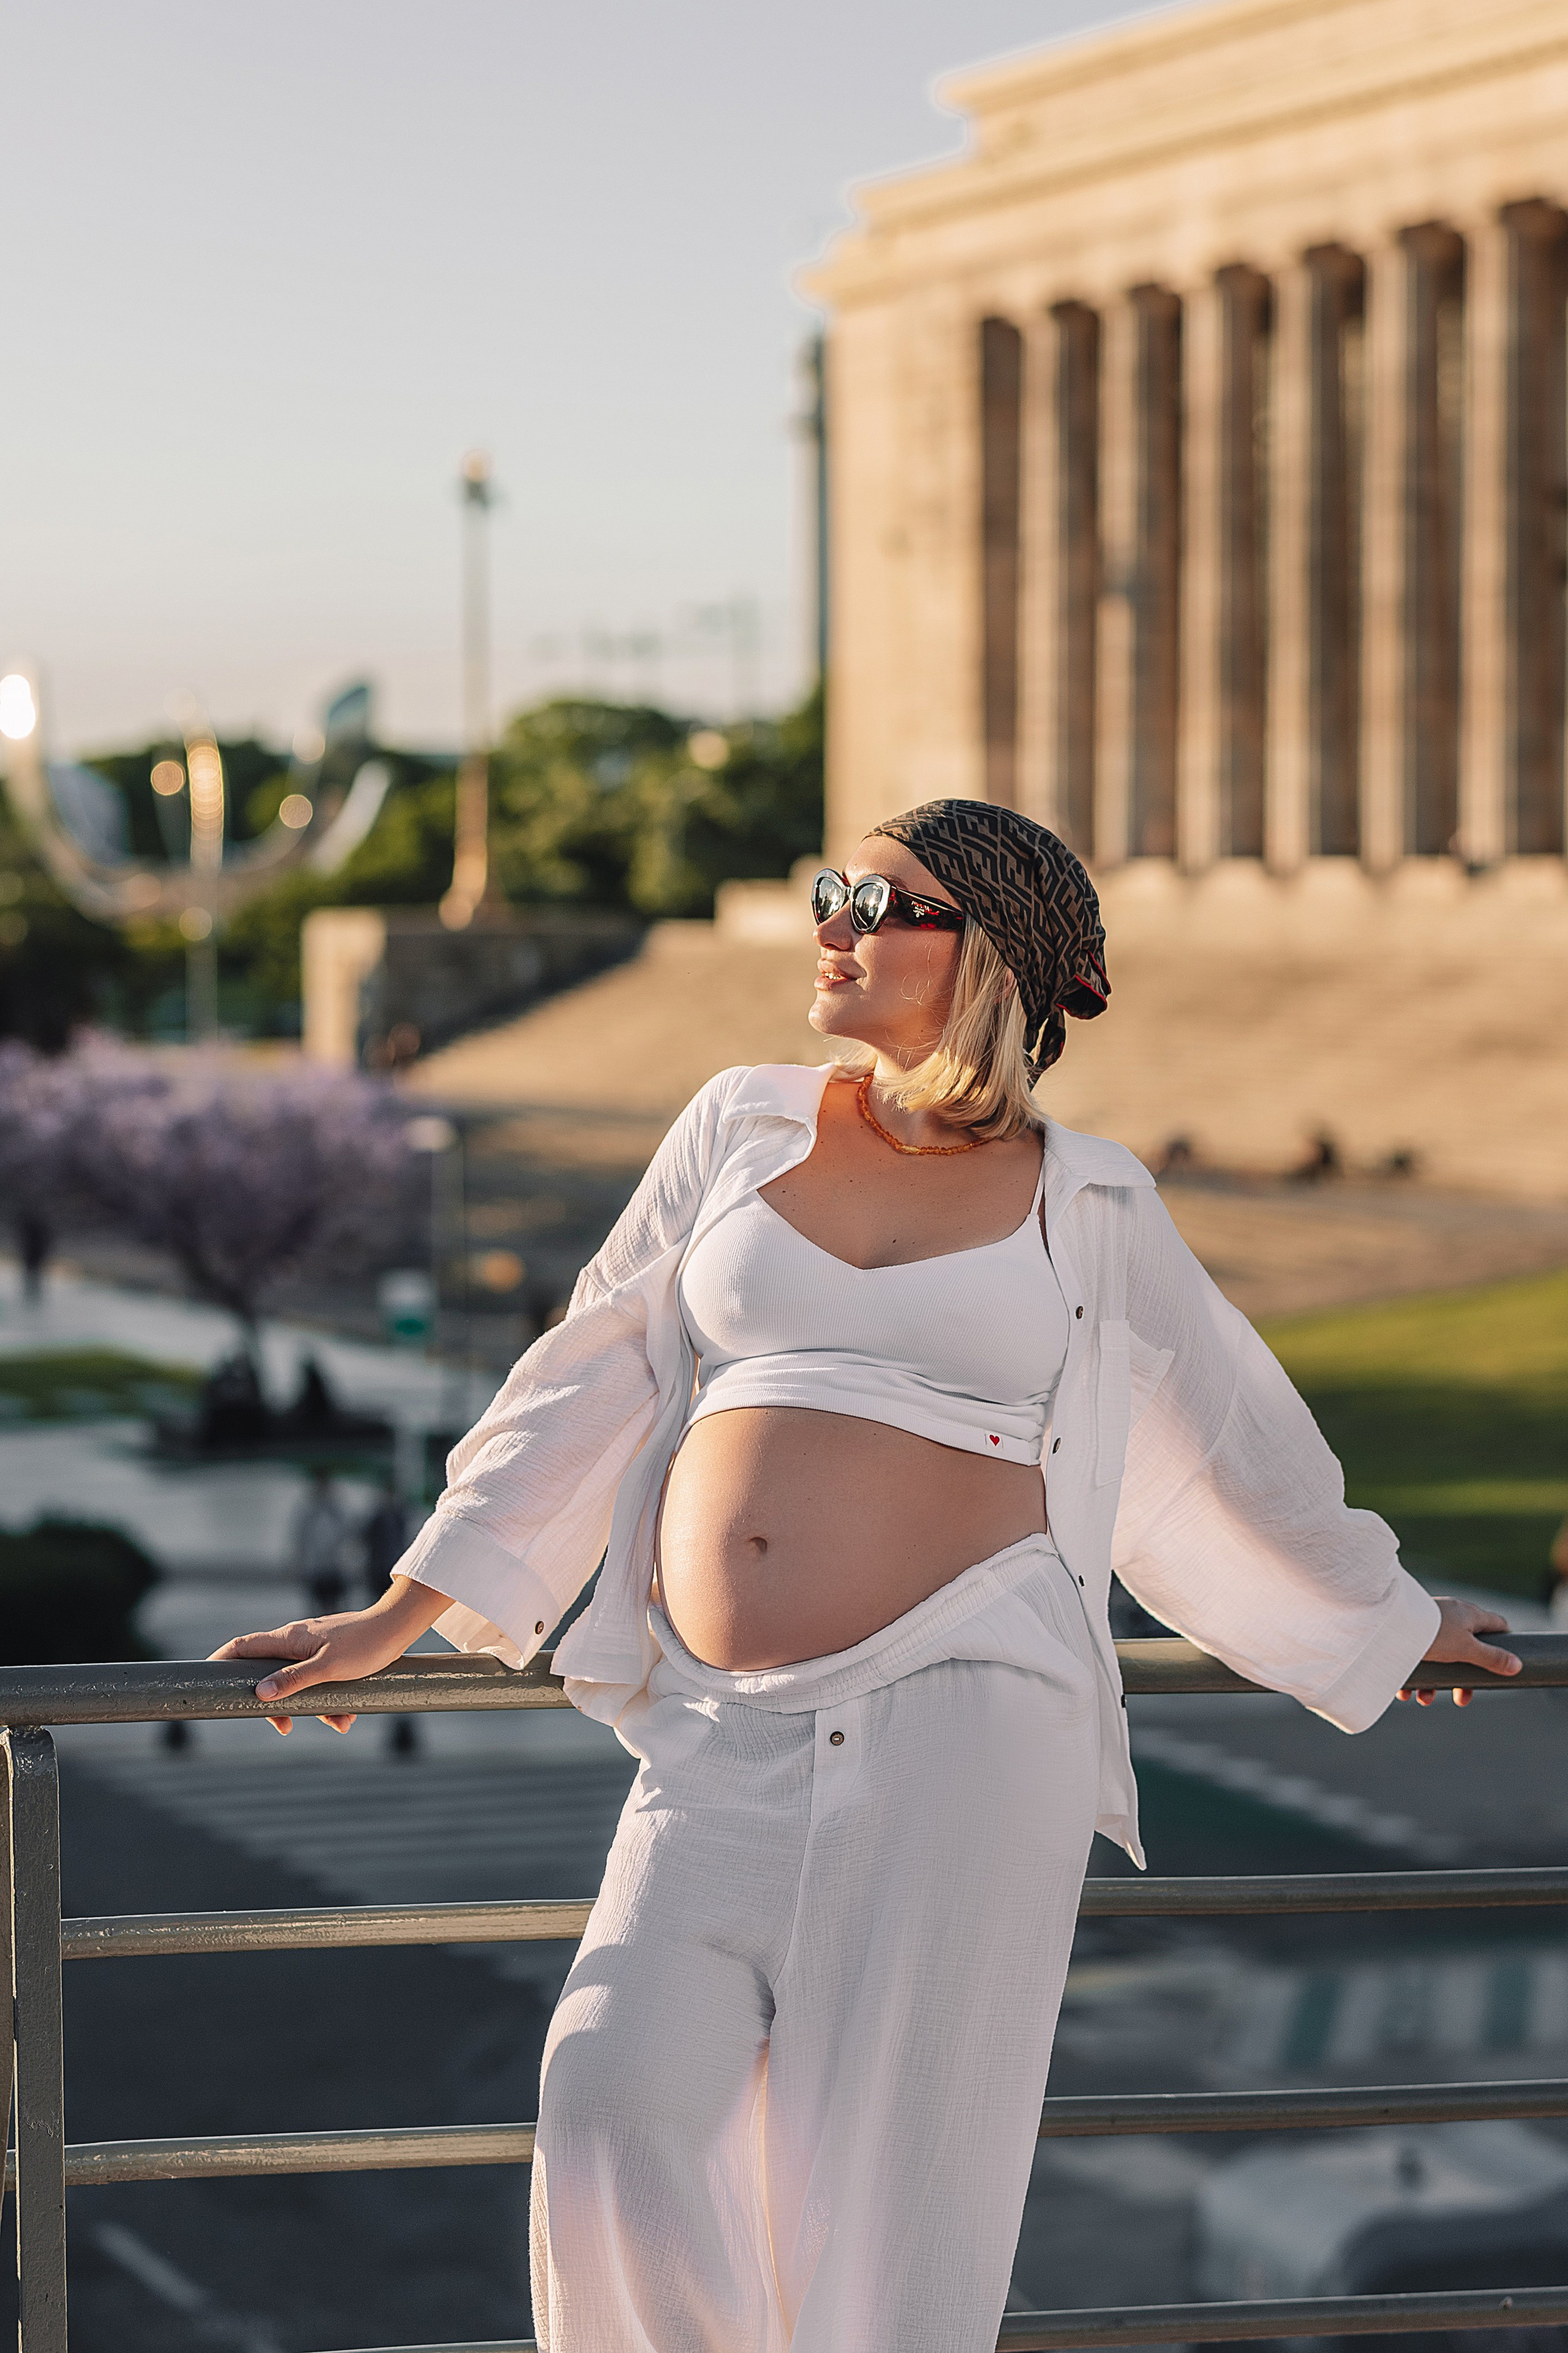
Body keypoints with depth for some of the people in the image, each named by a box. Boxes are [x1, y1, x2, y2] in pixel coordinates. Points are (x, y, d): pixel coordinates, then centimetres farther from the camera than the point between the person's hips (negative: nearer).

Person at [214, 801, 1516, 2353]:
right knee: (618, 2114, -15)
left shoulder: (1088, 1207, 10)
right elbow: (588, 1386, 18)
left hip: (962, 1713, -2)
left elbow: (1236, 1448, 23)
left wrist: (1381, 1623, 32)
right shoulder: (739, 1130, 14)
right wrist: (399, 1619, 17)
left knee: (891, 2170, -6)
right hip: (722, 1742, 2)